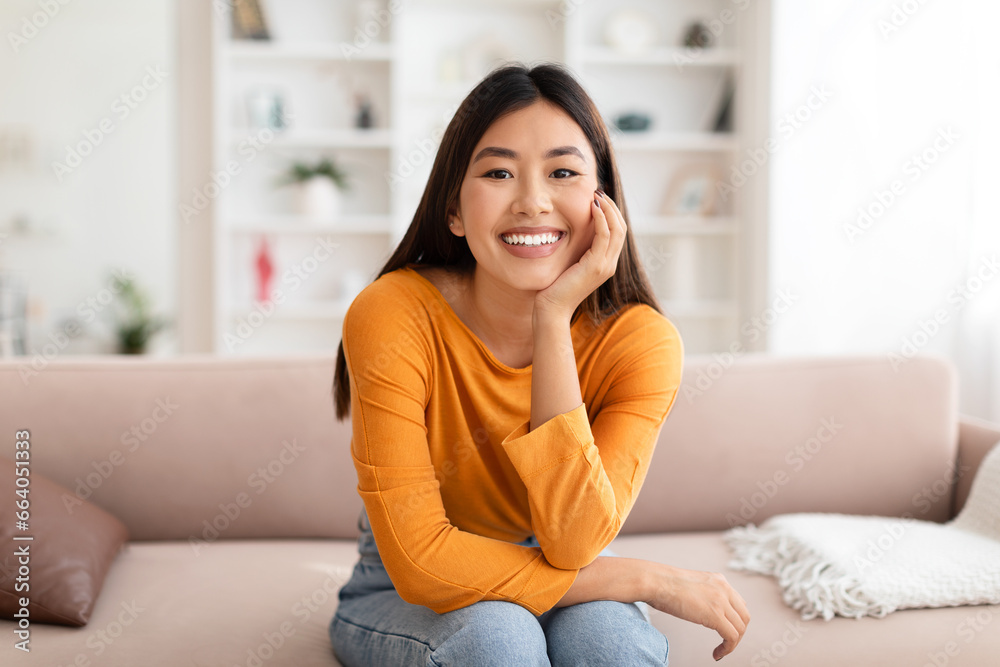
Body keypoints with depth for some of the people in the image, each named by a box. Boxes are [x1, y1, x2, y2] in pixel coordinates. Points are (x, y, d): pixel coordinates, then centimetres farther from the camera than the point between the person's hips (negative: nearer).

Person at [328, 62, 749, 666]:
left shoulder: (641, 342, -18)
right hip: (404, 597, -1)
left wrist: (553, 318, -33)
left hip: (568, 585, 1)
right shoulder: (395, 317, -24)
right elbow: (420, 560, -27)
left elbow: (571, 545, -29)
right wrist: (650, 578, -26)